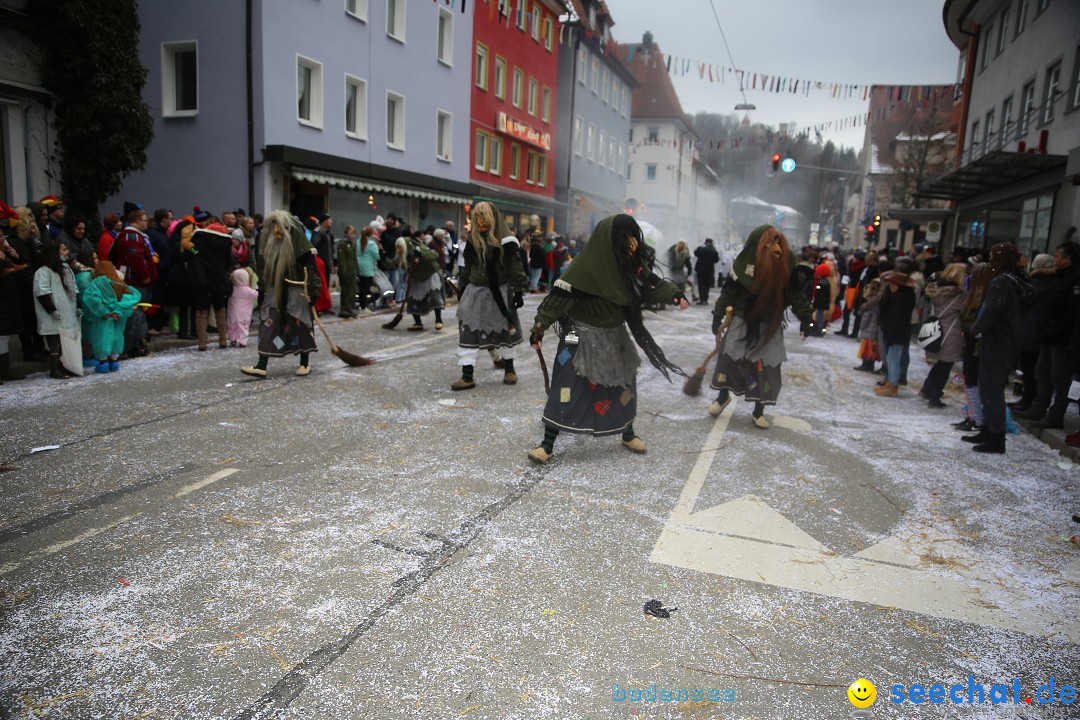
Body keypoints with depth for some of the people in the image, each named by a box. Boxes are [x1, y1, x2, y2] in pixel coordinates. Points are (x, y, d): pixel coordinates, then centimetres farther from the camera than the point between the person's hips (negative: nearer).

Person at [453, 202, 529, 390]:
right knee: (468, 332, -4)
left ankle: (509, 369, 29)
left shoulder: (506, 241, -10)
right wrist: (463, 289, 14)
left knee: (504, 331, 11)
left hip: (500, 292, -4)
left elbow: (515, 268, -9)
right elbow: (468, 266, 13)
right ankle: (467, 376, -1)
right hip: (476, 291, 4)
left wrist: (518, 291, -12)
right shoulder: (473, 239, 5)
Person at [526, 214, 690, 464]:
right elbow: (560, 297, -24)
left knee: (624, 384, 16)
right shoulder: (586, 267, -24)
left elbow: (650, 285, 4)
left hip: (615, 335, 7)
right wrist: (539, 327, -26)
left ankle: (628, 434, 38)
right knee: (566, 388, -5)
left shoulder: (630, 263, -5)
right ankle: (547, 444, 4)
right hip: (582, 337, -7)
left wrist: (674, 295, -14)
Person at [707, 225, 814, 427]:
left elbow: (795, 291, 1)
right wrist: (718, 315, -6)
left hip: (771, 325, 1)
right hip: (742, 321, -1)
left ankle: (758, 411, 16)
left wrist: (805, 317, 0)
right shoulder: (745, 260, -12)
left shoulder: (786, 261, -7)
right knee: (728, 358, 5)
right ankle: (723, 396, 30)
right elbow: (729, 288, -6)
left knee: (767, 367, 3)